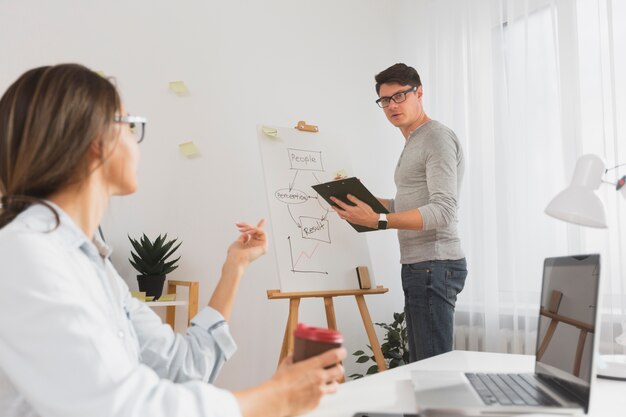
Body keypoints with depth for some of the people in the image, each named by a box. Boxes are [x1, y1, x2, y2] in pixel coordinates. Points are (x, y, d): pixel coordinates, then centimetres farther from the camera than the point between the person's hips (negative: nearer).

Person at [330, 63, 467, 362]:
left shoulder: (437, 138, -9)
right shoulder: (412, 144, 22)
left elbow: (443, 210, -21)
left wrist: (377, 221, -29)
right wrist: (362, 199, 14)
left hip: (434, 265, -10)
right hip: (417, 266, 10)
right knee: (419, 363, 11)